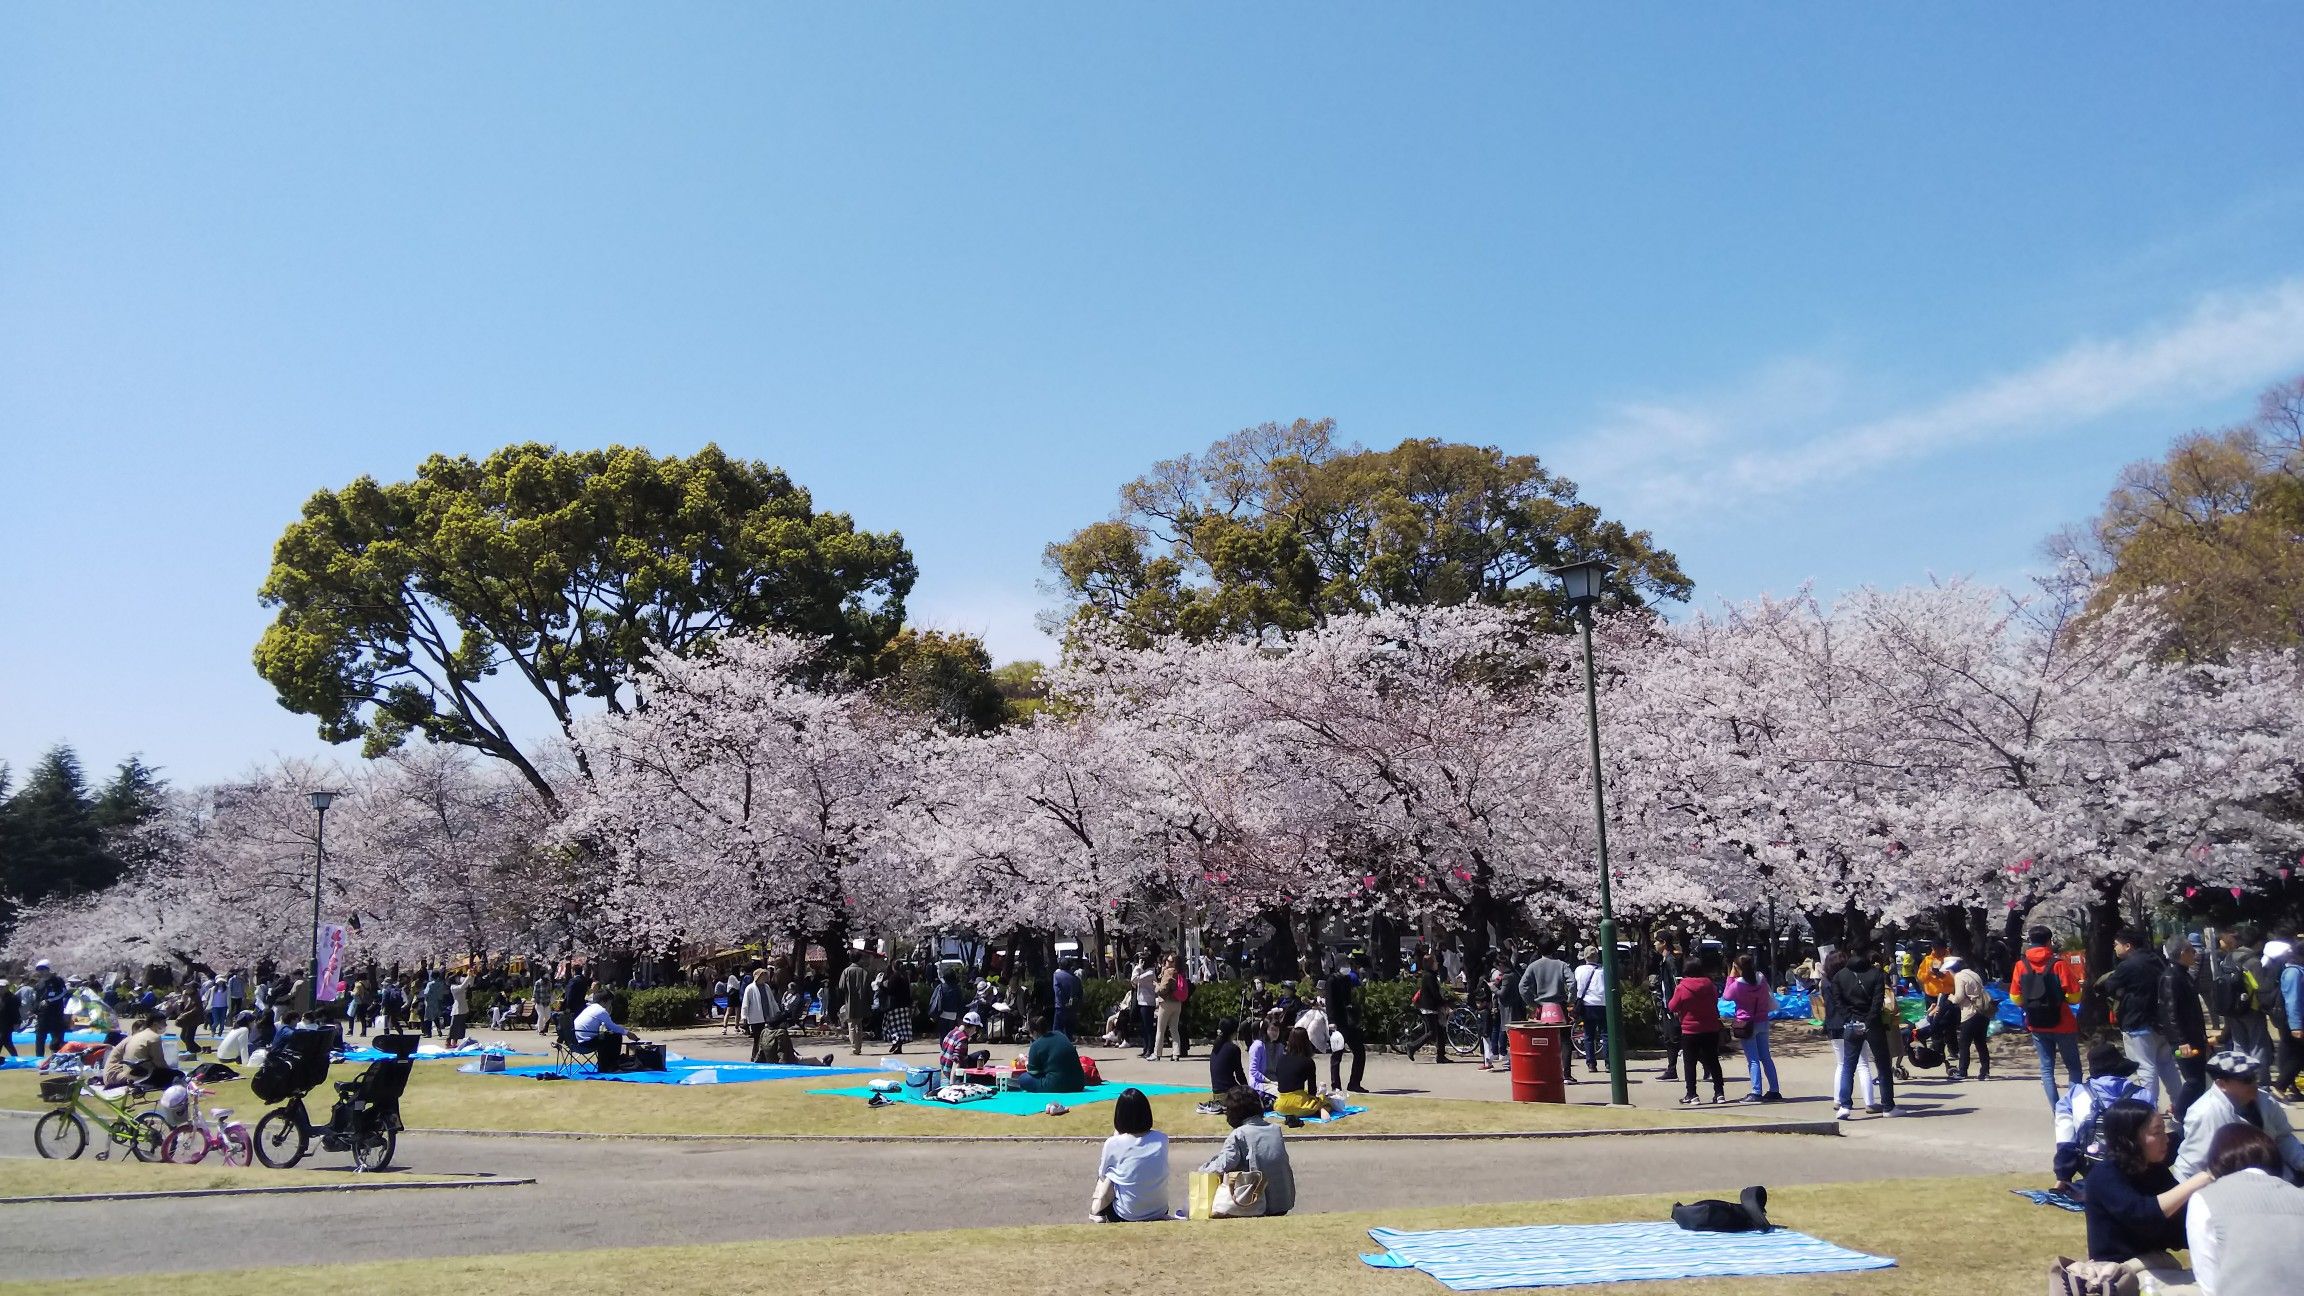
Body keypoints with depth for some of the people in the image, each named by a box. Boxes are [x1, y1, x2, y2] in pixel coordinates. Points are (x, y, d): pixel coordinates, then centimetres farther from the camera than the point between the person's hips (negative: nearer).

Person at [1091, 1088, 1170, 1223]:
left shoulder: (1113, 1144, -16)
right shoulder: (1162, 1140, -9)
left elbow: (1103, 1175, 3)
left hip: (1127, 1217, -3)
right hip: (1160, 1213, 3)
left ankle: (1097, 1214, 33)